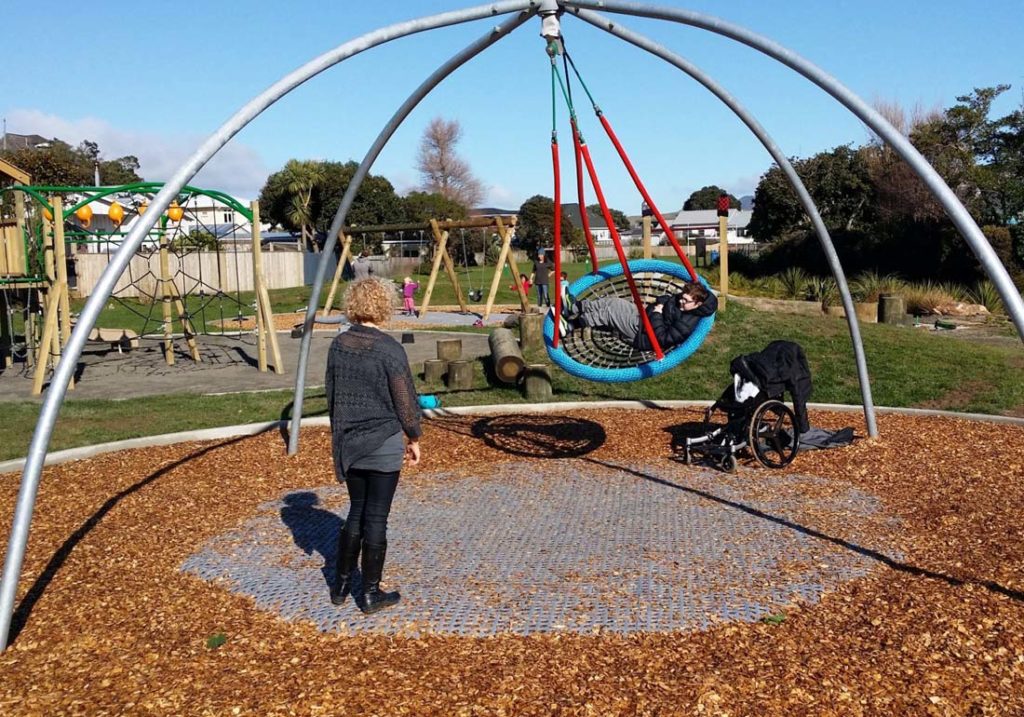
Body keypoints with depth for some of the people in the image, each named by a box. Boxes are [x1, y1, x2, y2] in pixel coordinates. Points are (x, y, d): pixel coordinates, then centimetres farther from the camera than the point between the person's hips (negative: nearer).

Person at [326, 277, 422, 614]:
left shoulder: (338, 345, 2)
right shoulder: (389, 349, -16)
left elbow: (331, 396, 11)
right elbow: (405, 400, -11)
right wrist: (413, 438, 3)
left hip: (348, 443, 6)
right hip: (384, 444, -6)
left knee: (356, 513, 19)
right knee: (376, 519, 4)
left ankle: (341, 585, 28)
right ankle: (371, 594, 15)